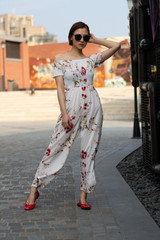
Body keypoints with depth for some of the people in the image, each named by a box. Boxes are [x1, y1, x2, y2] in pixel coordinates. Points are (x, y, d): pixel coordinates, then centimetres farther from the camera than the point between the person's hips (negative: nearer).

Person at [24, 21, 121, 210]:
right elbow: (60, 87, -5)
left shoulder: (91, 59, 11)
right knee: (56, 147, -4)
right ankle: (34, 189, 9)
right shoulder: (60, 60, 3)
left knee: (89, 151, 3)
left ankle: (83, 196, 11)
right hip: (71, 108, -3)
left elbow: (116, 45, 12)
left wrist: (94, 40, 14)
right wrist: (64, 113, -13)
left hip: (93, 108, 3)